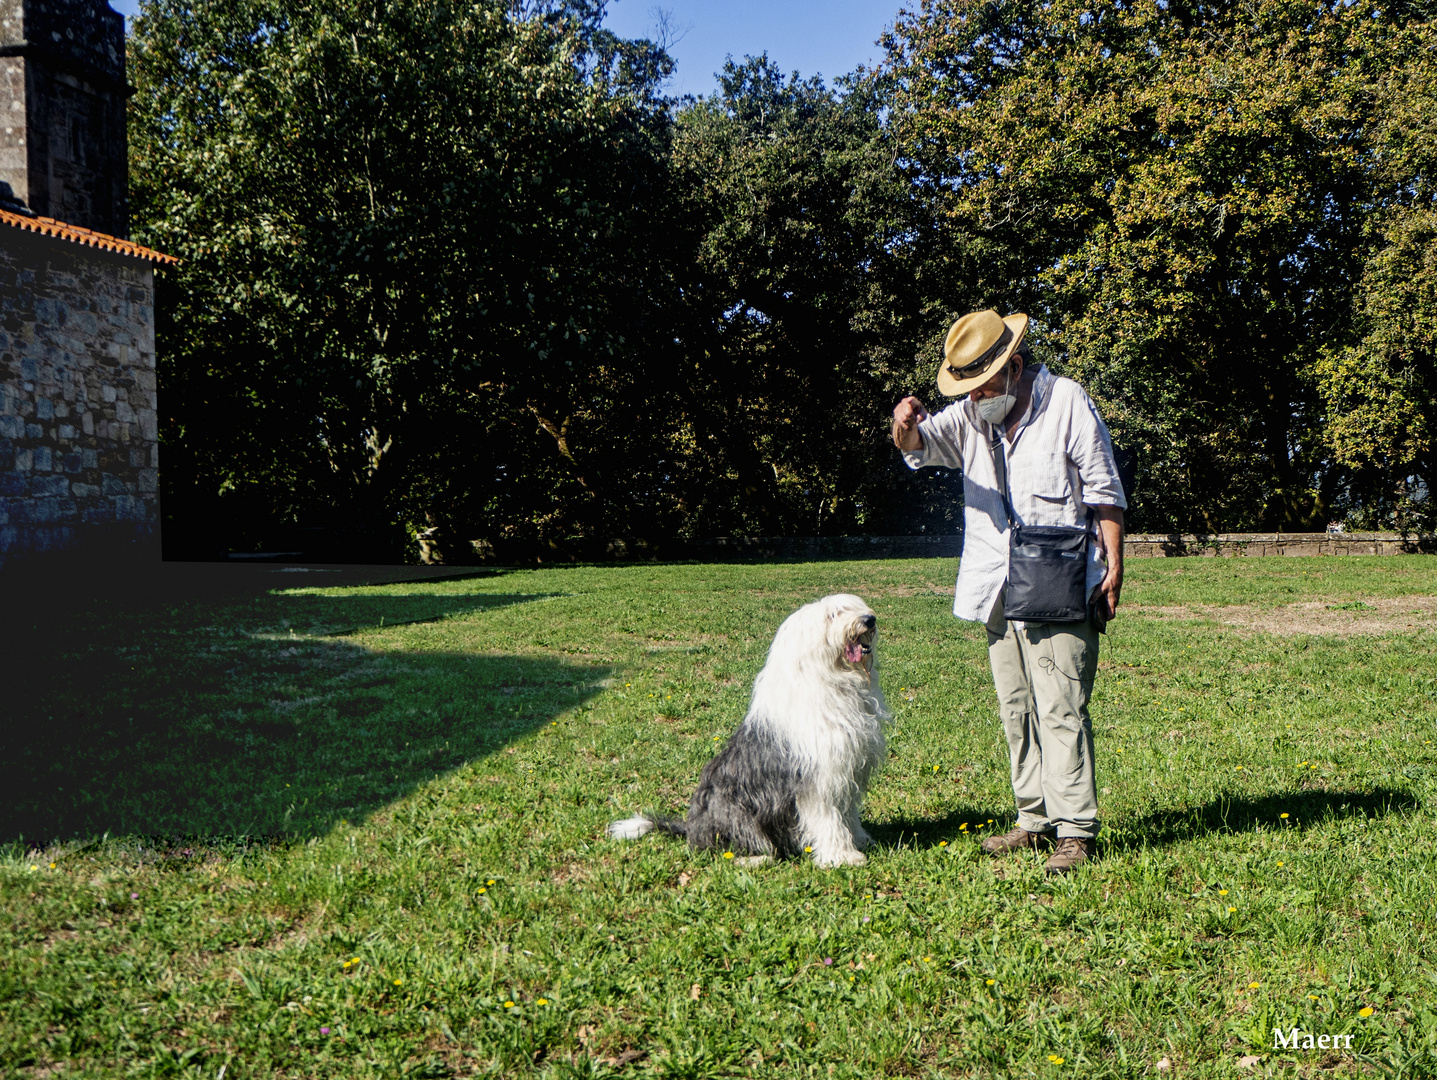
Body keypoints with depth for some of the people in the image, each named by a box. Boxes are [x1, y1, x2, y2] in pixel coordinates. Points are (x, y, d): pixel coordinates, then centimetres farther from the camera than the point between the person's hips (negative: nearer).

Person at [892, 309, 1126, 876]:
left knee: (1060, 708, -11)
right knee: (1016, 710, 10)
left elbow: (1103, 489, -1)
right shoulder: (972, 414, 14)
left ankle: (1075, 830, -7)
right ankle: (1036, 821, 19)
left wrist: (1113, 565, -7)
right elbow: (920, 446, 5)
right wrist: (907, 425, -20)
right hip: (998, 588, 6)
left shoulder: (1066, 401, -1)